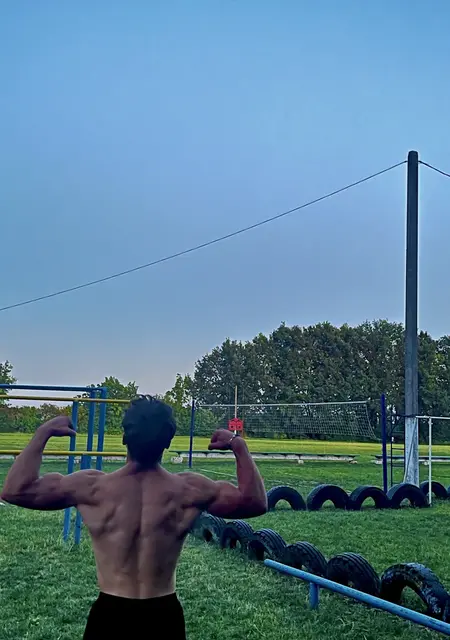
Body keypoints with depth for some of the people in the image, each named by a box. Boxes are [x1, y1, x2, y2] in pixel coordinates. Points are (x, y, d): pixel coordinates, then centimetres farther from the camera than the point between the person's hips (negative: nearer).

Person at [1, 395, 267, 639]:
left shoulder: (92, 487, -14)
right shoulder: (188, 489, -13)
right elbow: (255, 502, -6)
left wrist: (43, 433, -1)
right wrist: (239, 446, 1)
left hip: (110, 613, 0)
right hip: (164, 614, 1)